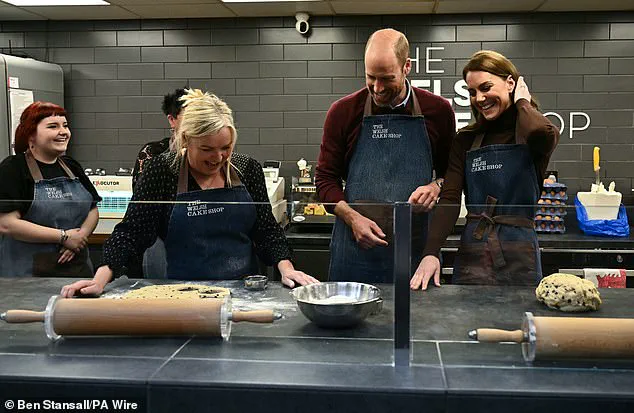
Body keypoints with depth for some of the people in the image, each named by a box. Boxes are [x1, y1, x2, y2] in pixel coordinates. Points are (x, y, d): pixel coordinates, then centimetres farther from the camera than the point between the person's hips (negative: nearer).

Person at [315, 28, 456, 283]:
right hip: (355, 247, 0)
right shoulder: (343, 112, 2)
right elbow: (325, 178, 5)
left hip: (417, 245, 1)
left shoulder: (438, 111, 4)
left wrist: (436, 186, -9)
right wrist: (352, 218, -10)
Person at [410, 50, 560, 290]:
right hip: (471, 253, 2)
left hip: (519, 254, -2)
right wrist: (431, 253, -16)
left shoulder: (531, 135, 0)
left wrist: (522, 102, -6)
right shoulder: (467, 139, 8)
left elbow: (542, 134, -27)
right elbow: (449, 200, -2)